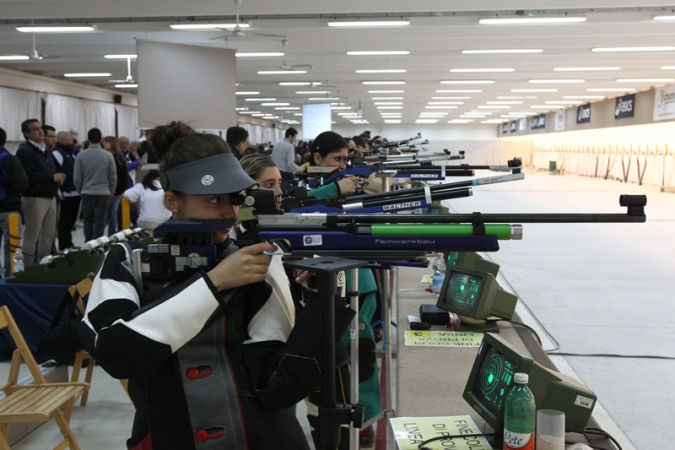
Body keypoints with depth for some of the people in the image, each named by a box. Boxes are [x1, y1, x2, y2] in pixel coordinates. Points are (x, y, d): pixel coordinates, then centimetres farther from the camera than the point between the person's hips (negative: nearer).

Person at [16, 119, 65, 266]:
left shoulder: (46, 151, 18)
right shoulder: (24, 151, -11)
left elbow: (53, 171, 23)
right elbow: (29, 176, -22)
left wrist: (58, 178, -2)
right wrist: (53, 178, -15)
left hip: (50, 197, 9)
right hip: (34, 198, -9)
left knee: (49, 234, 13)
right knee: (32, 236, -3)